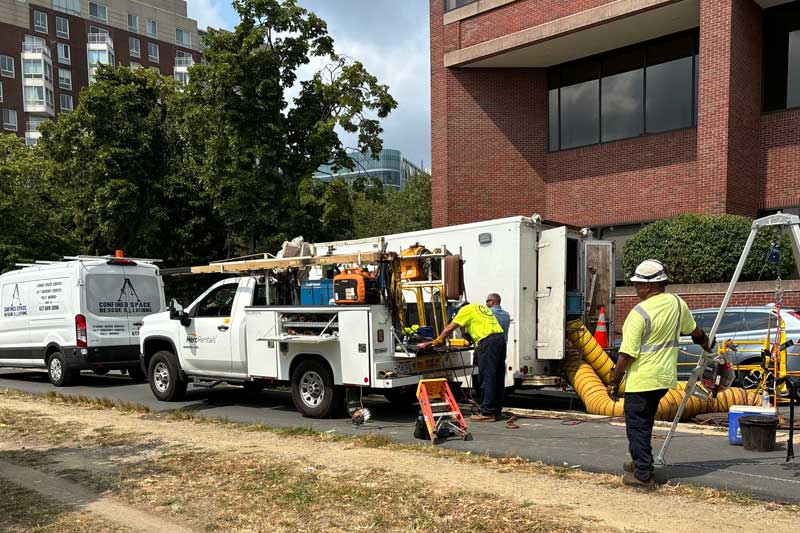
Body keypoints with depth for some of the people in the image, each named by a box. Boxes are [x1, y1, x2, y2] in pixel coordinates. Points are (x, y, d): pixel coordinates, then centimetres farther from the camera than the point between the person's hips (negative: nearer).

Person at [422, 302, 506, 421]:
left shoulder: (466, 309, 6)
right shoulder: (481, 308, 29)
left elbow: (450, 328, 6)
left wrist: (438, 341, 18)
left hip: (488, 342, -8)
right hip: (500, 338, 8)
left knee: (487, 377, -6)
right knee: (498, 378, 11)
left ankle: (487, 412, -6)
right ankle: (497, 411, 17)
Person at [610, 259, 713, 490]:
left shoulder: (639, 313, -20)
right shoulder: (677, 304, 2)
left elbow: (627, 354, -18)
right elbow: (695, 331, 20)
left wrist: (614, 382, -9)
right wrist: (706, 345, 41)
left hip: (641, 380, -8)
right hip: (664, 377, 8)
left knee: (637, 426, 3)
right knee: (645, 423, 22)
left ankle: (643, 475, 6)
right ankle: (640, 463, 33)